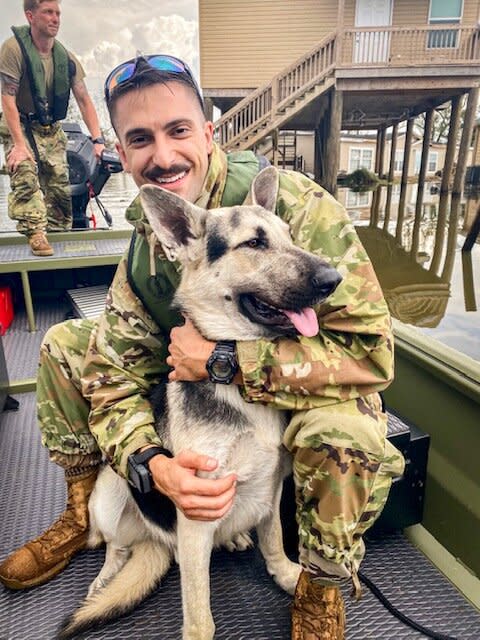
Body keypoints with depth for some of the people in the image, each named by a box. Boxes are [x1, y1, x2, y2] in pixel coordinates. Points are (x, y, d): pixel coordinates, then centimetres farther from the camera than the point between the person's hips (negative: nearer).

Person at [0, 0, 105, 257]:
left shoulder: (66, 58, -1)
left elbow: (84, 101, 1)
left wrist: (98, 140, -11)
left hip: (51, 129, 4)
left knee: (60, 184, -1)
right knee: (26, 176, -25)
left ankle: (58, 235, 12)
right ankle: (36, 232, -26)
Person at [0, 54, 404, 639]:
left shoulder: (297, 206, -26)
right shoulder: (143, 250, -9)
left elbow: (370, 351, -29)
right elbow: (113, 374, -8)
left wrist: (225, 357, -31)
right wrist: (152, 463, -28)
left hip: (306, 388, -3)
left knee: (347, 437, -40)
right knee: (63, 344, -1)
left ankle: (321, 590, -3)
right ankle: (83, 509, 17)